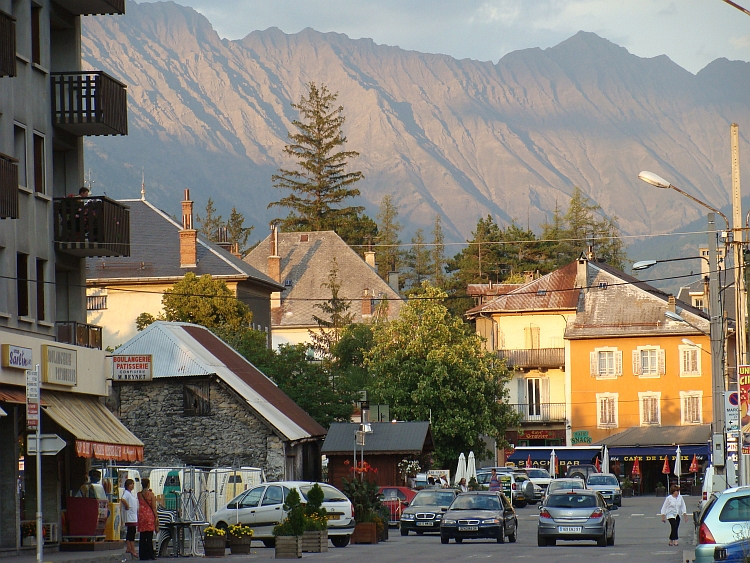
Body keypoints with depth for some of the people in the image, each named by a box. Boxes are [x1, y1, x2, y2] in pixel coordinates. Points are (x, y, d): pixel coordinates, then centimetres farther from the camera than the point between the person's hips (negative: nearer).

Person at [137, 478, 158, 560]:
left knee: (142, 537, 6)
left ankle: (142, 556, 6)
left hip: (141, 516, 4)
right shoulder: (151, 494, -7)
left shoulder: (139, 494, 5)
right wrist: (156, 517, -2)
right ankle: (150, 555, -4)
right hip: (149, 516, -4)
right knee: (149, 537, -3)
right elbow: (154, 507, -8)